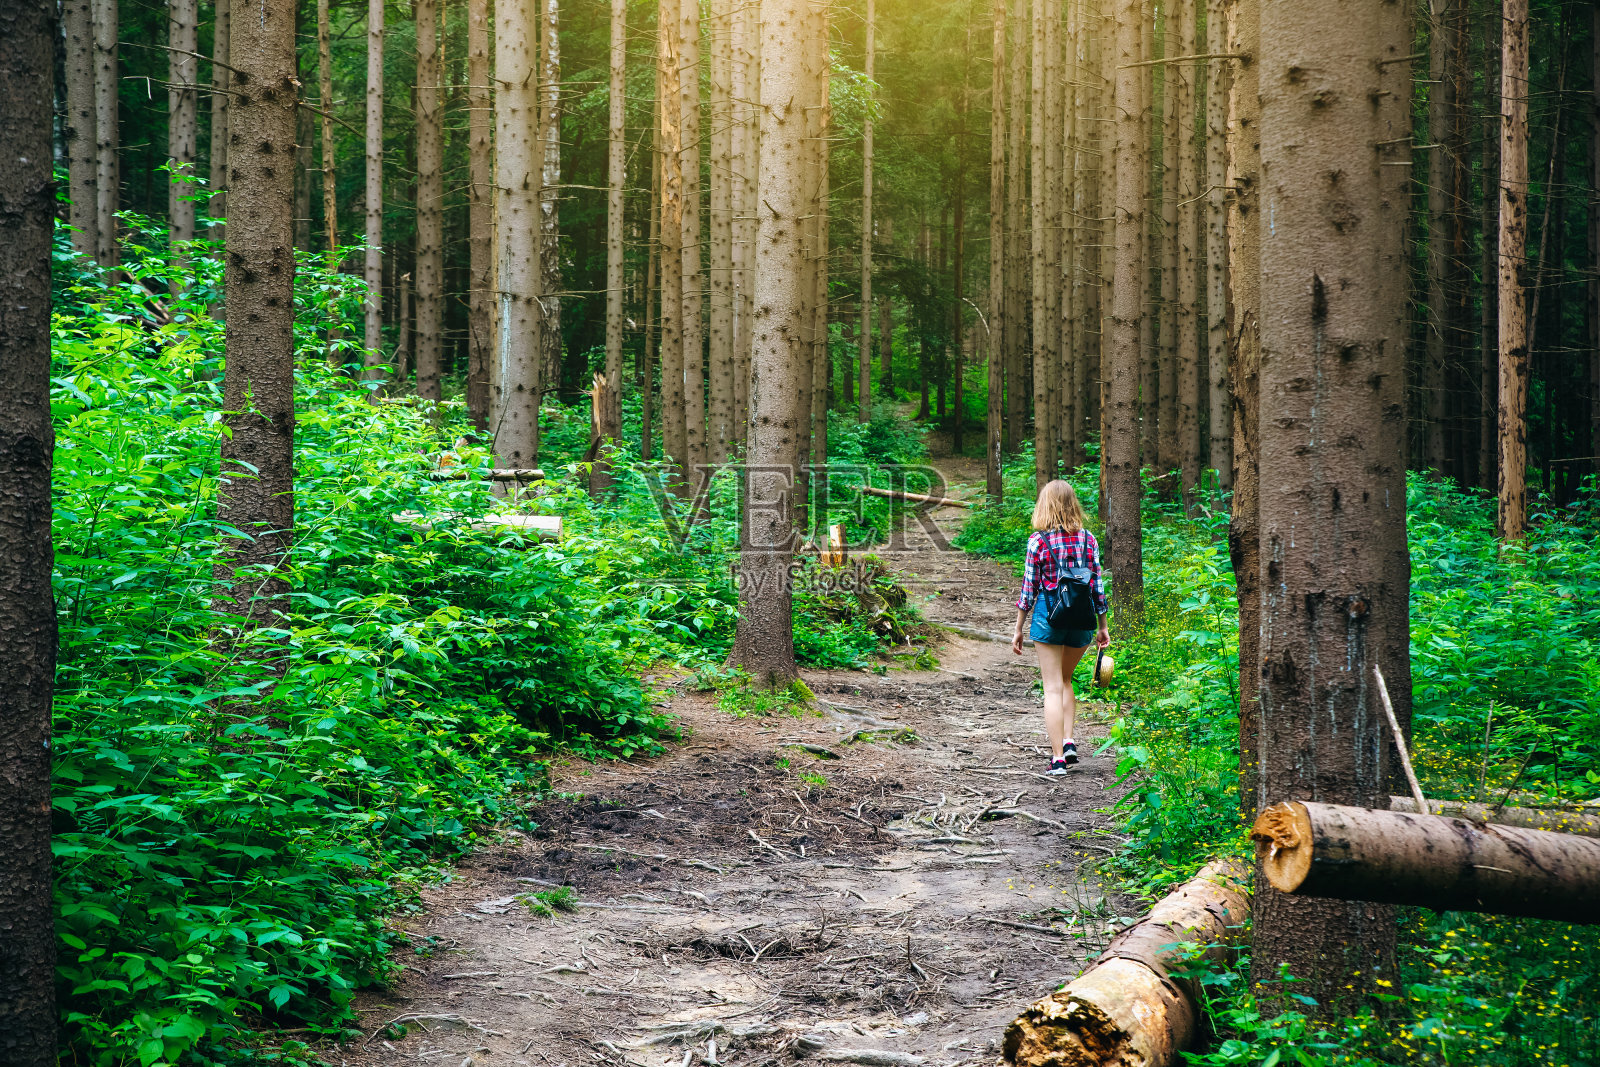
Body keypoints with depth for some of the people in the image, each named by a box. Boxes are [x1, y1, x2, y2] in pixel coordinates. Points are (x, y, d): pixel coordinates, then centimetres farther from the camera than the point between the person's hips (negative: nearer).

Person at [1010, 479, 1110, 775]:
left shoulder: (1038, 540, -7)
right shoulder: (1088, 539, 2)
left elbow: (1029, 587, -4)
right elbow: (1097, 585, 4)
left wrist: (1018, 629, 4)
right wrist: (1102, 627, 14)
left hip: (1048, 614, -3)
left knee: (1053, 686, 2)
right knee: (1065, 679, 23)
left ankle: (1058, 758, -1)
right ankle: (1068, 741, 9)